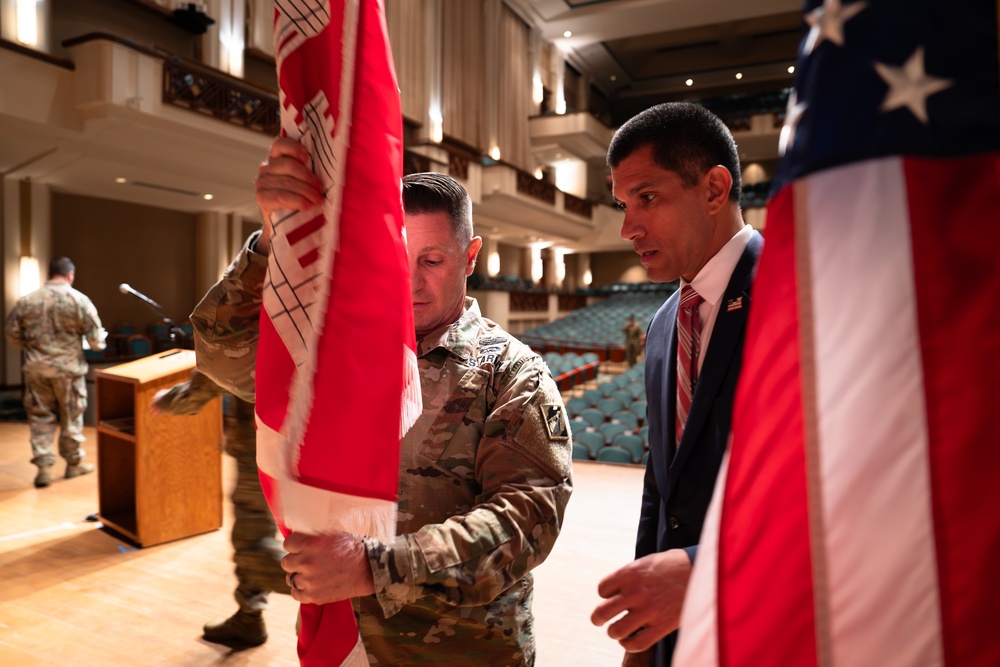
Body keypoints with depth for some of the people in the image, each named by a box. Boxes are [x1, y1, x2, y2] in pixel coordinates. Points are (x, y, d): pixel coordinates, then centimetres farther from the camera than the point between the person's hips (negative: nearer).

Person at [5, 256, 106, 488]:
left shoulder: (26, 301, 1)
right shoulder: (79, 300, -9)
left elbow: (12, 335, 7)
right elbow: (95, 338, -10)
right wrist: (100, 342, 13)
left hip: (36, 368, 2)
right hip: (68, 368, -2)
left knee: (40, 416, 11)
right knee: (71, 416, 10)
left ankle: (44, 466, 8)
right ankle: (74, 463, 23)